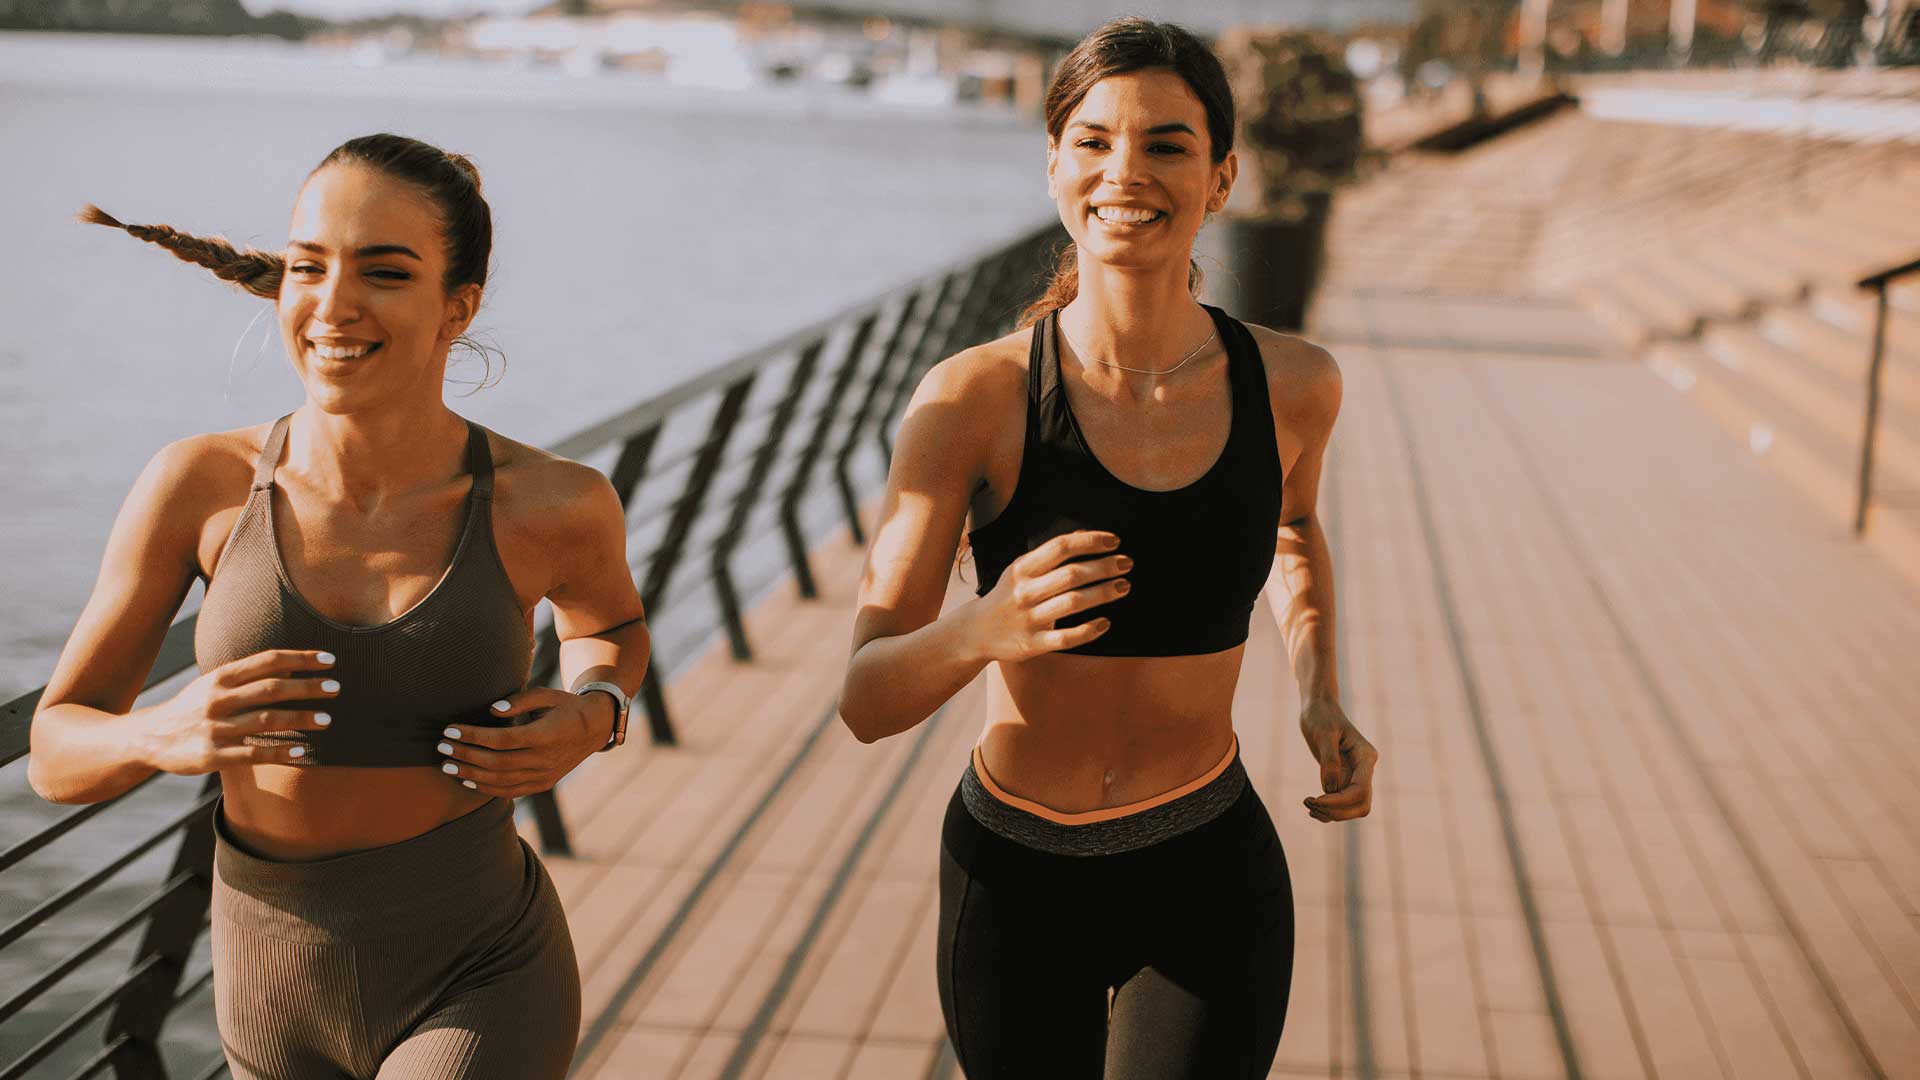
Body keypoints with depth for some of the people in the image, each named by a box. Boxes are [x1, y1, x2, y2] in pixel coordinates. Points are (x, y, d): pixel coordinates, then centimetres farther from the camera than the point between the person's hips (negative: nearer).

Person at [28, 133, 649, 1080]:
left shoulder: (551, 504, -14)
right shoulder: (201, 484, -11)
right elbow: (57, 757, -4)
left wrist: (591, 719, -12)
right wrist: (167, 735, -26)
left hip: (479, 990, -3)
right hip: (281, 990, 3)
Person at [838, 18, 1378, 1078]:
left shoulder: (1291, 383, -10)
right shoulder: (973, 398, -17)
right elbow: (867, 701, -19)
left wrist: (1320, 699, 0)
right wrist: (983, 630, -40)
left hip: (1210, 880, 0)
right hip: (1014, 882, 0)